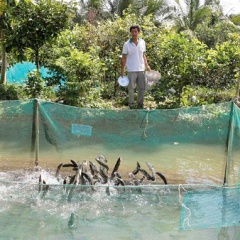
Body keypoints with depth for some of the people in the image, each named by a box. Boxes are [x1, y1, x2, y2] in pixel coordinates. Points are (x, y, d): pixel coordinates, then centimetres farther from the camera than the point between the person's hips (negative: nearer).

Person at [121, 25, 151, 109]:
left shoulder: (142, 42, 5)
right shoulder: (127, 44, -5)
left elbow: (143, 55, 13)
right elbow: (124, 58, -2)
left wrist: (146, 65, 4)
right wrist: (122, 70, -7)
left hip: (141, 70, 3)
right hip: (131, 70, -3)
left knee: (142, 88, 7)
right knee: (131, 88, 4)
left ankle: (140, 105, 20)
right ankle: (131, 105, 14)